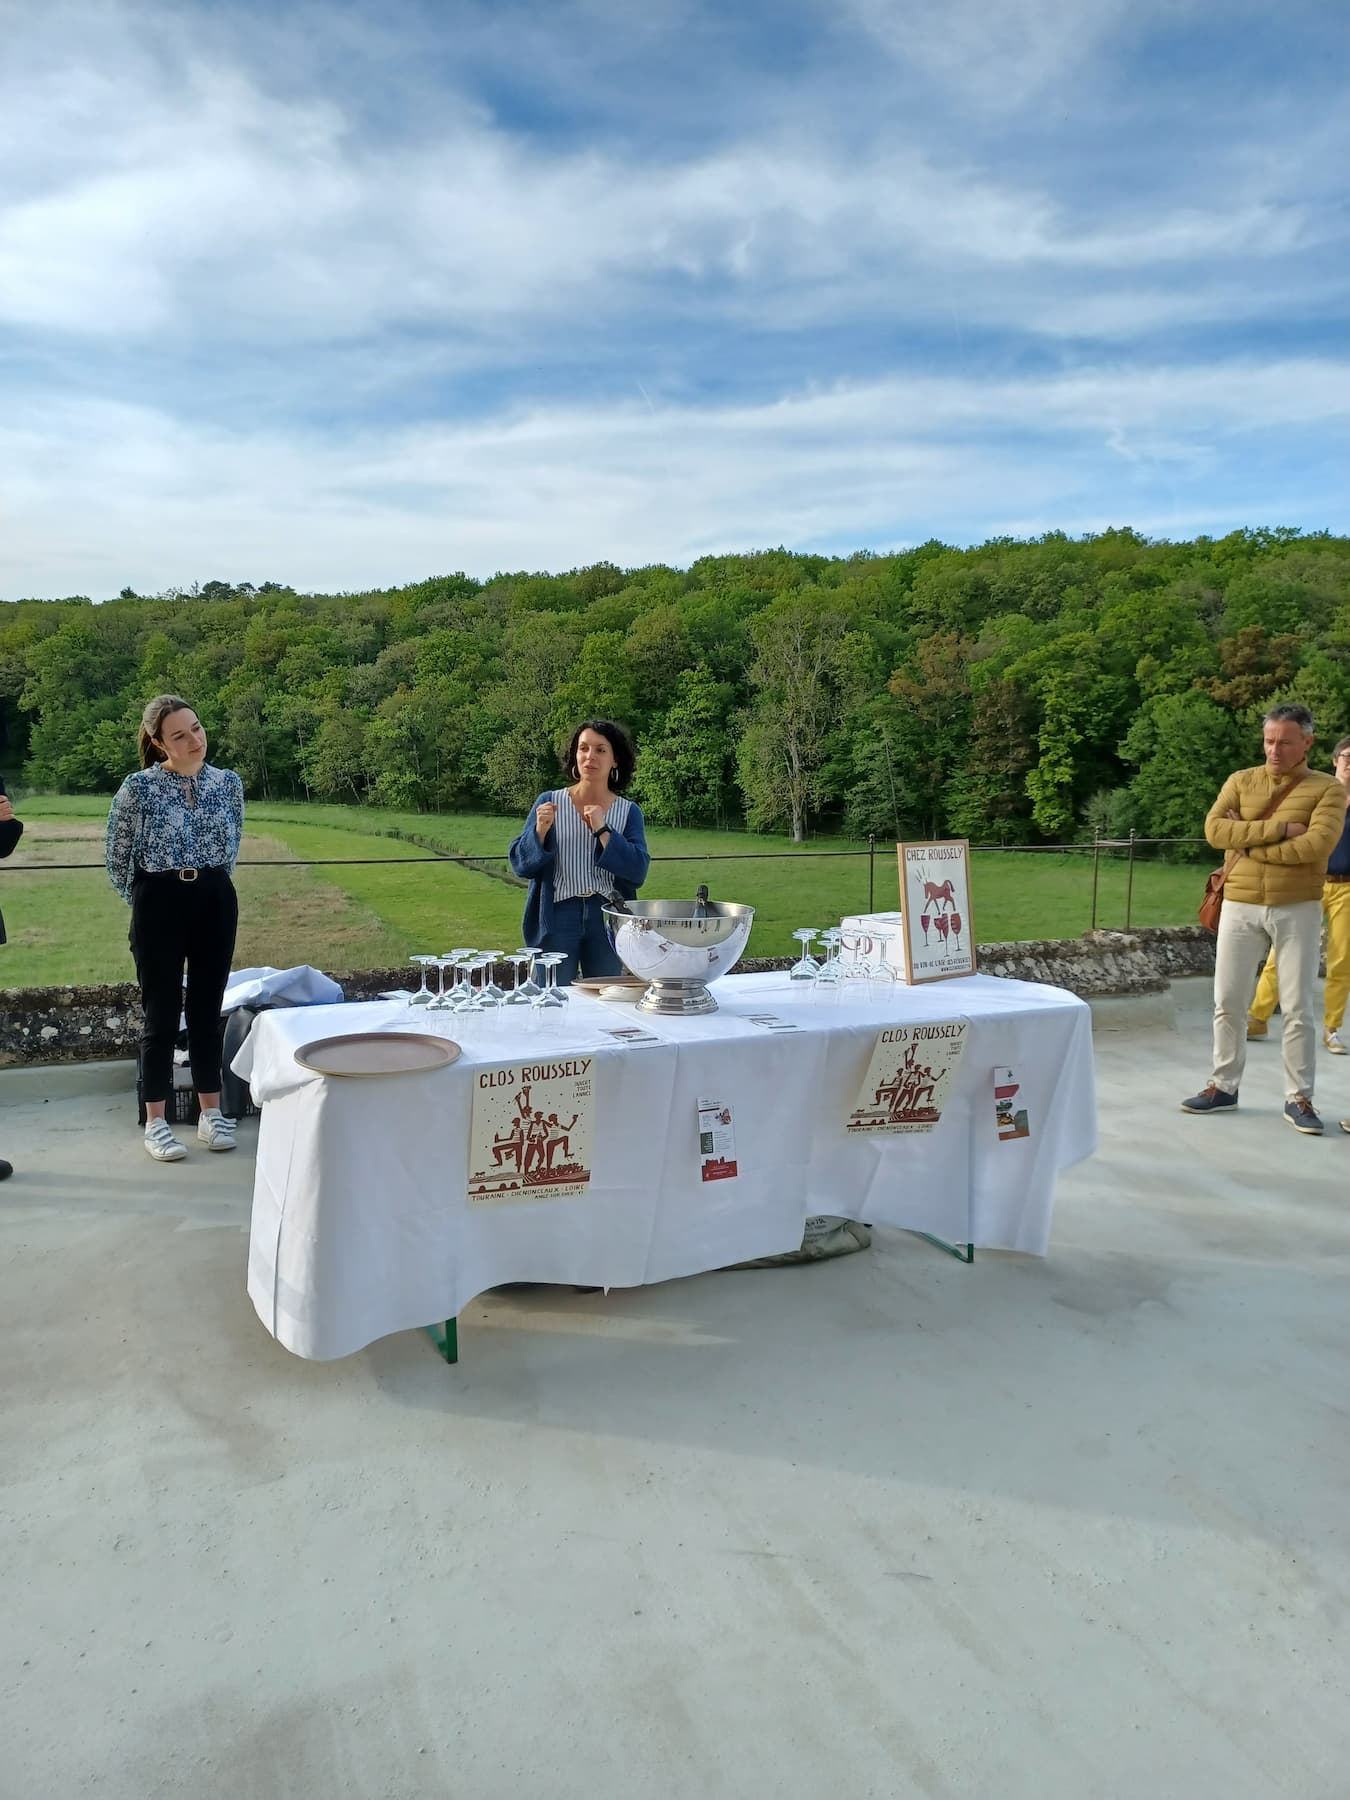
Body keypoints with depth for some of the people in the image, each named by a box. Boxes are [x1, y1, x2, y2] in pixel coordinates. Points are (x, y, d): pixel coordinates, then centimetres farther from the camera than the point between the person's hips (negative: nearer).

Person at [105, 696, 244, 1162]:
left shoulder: (229, 783, 1)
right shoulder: (138, 787, -10)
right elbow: (116, 857, 2)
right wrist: (143, 900, 9)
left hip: (216, 902, 3)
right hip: (159, 905, -3)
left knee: (208, 1009, 10)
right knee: (162, 1014, 3)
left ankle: (211, 1115, 21)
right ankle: (156, 1123, 14)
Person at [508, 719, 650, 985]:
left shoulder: (628, 812, 4)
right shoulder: (549, 803, 2)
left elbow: (638, 872, -8)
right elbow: (520, 863, 0)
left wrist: (602, 830, -16)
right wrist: (540, 831, -16)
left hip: (608, 921, 1)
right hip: (557, 918, -1)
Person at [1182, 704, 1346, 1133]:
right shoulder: (1241, 781, 6)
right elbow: (1214, 829, -9)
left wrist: (1248, 842, -12)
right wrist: (1278, 829, -17)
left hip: (1297, 910, -2)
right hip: (1240, 907, 2)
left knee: (1298, 1008, 3)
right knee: (1228, 1002, 7)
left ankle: (1298, 1098, 13)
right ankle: (1224, 1087, 19)